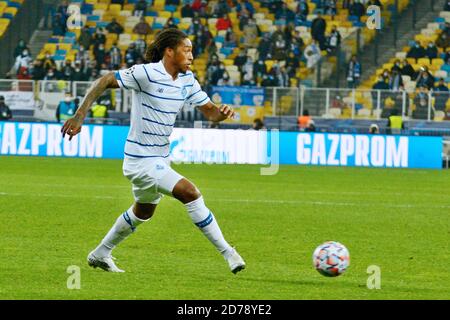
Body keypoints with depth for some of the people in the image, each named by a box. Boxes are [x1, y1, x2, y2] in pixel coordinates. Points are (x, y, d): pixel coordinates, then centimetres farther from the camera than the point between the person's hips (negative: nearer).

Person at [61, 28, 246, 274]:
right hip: (141, 159, -10)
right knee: (191, 193, -21)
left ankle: (100, 255, 44)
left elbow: (209, 111, 7)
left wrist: (222, 112, -18)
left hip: (160, 159, 10)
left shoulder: (188, 81, 4)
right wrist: (79, 116, -19)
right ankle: (227, 253, -16)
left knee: (143, 212, 27)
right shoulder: (147, 73, -19)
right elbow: (104, 82, -14)